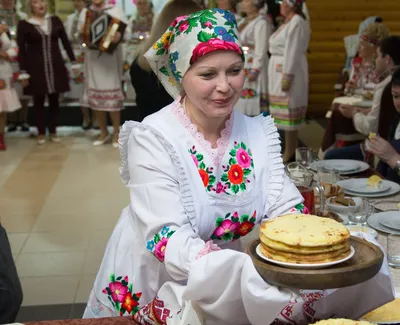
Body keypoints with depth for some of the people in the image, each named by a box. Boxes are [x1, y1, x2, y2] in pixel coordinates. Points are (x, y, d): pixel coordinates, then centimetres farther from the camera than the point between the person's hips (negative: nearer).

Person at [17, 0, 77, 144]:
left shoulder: (55, 20, 7)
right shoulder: (24, 24, -2)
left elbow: (66, 42, 9)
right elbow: (21, 50, -3)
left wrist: (74, 62, 4)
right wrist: (23, 72, -8)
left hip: (56, 67, 3)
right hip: (35, 68, -2)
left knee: (54, 99, 7)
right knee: (39, 101, 4)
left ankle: (53, 131, 19)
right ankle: (41, 133, 14)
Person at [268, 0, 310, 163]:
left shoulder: (297, 23, -13)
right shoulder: (288, 22, 17)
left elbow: (293, 53, -19)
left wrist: (287, 78, -22)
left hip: (289, 71, -10)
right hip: (279, 70, 10)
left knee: (288, 114, -7)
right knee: (285, 114, 11)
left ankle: (289, 155, -2)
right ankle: (289, 151, 17)